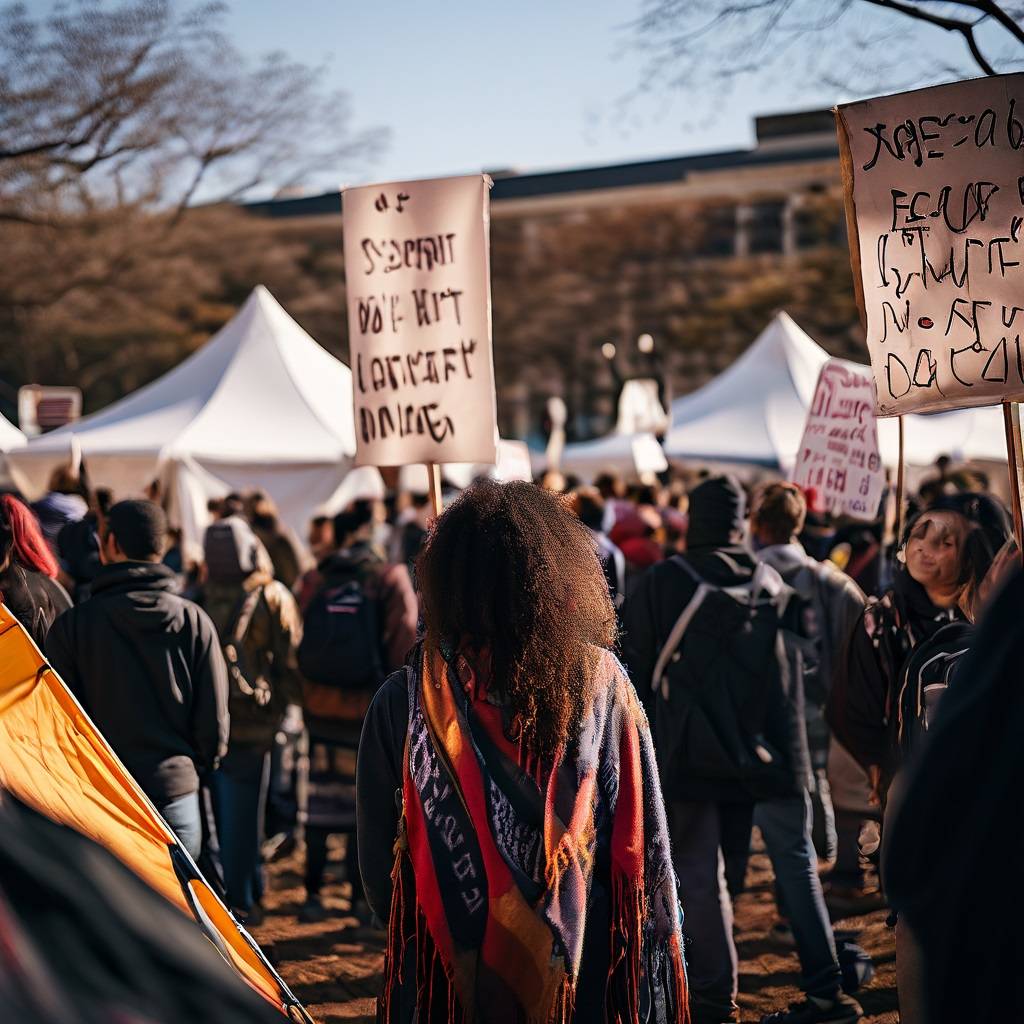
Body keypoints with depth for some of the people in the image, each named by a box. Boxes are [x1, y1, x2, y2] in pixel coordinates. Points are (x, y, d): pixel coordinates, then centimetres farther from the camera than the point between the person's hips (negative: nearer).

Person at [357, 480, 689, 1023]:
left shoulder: (402, 700, -13)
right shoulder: (601, 681, -10)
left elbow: (378, 872, -4)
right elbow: (647, 841, -4)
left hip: (445, 977, -1)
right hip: (585, 973, 1)